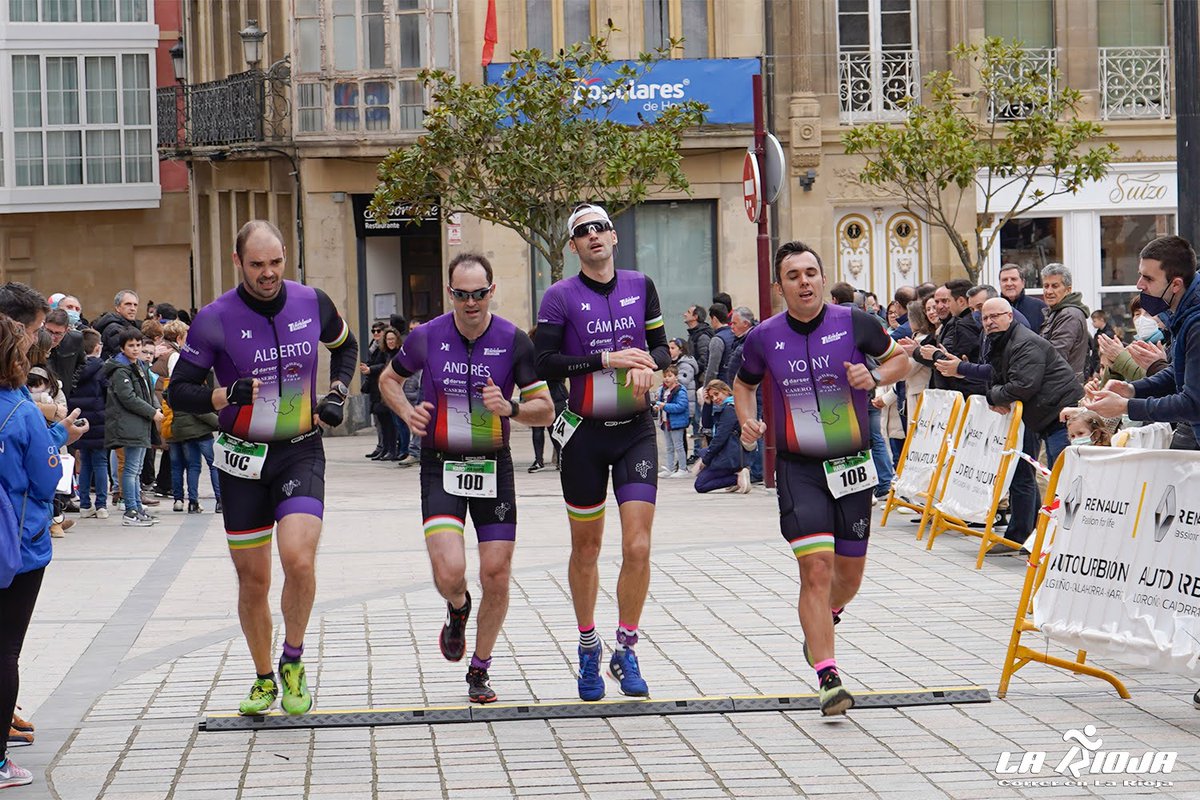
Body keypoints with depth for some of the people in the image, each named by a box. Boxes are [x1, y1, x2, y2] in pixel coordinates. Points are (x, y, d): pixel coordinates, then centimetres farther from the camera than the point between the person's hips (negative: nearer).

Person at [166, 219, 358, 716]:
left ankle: (293, 662, 1)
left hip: (301, 452, 0)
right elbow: (178, 392, -6)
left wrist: (336, 394, 5)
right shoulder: (215, 319, -9)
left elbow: (346, 346, 20)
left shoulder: (311, 303, -2)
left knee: (298, 558, -21)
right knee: (252, 581, 6)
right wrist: (226, 395, -23)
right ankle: (264, 679, 27)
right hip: (243, 459, 0)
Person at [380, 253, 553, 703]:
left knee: (497, 577, 0)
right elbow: (389, 379, 16)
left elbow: (545, 410, -2)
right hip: (440, 464, -1)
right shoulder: (426, 337, -4)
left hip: (493, 466, 1)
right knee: (449, 572, -17)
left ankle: (479, 670, 20)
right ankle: (457, 609, 21)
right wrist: (408, 413, -4)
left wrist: (511, 408, -22)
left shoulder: (514, 341, -6)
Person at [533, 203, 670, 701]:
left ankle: (625, 652, 5)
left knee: (638, 548, -9)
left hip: (636, 431, 2)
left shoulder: (640, 286, 7)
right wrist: (607, 359, -18)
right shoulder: (561, 297, -4)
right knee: (586, 548, 9)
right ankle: (588, 649, 28)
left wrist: (648, 363, -9)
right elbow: (544, 364, -11)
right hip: (585, 434, -1)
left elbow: (661, 347, 14)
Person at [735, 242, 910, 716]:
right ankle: (829, 680, -16)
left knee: (849, 575, 11)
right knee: (817, 568, -16)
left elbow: (900, 359, 8)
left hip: (853, 464, 2)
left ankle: (822, 623, 46)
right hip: (798, 468, -1)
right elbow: (744, 384, 16)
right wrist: (746, 422, -3)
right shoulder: (764, 338, -3)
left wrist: (876, 376, -13)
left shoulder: (854, 323, -6)